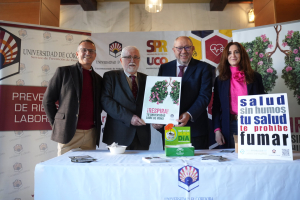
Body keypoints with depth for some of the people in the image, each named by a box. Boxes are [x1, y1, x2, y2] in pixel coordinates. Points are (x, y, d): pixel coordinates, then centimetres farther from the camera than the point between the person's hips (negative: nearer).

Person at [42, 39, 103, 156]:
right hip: (69, 132, -3)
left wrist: (97, 125, 11)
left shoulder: (98, 79, 14)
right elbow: (47, 100, 4)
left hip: (91, 133, 4)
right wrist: (56, 124, 2)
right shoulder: (63, 72, 3)